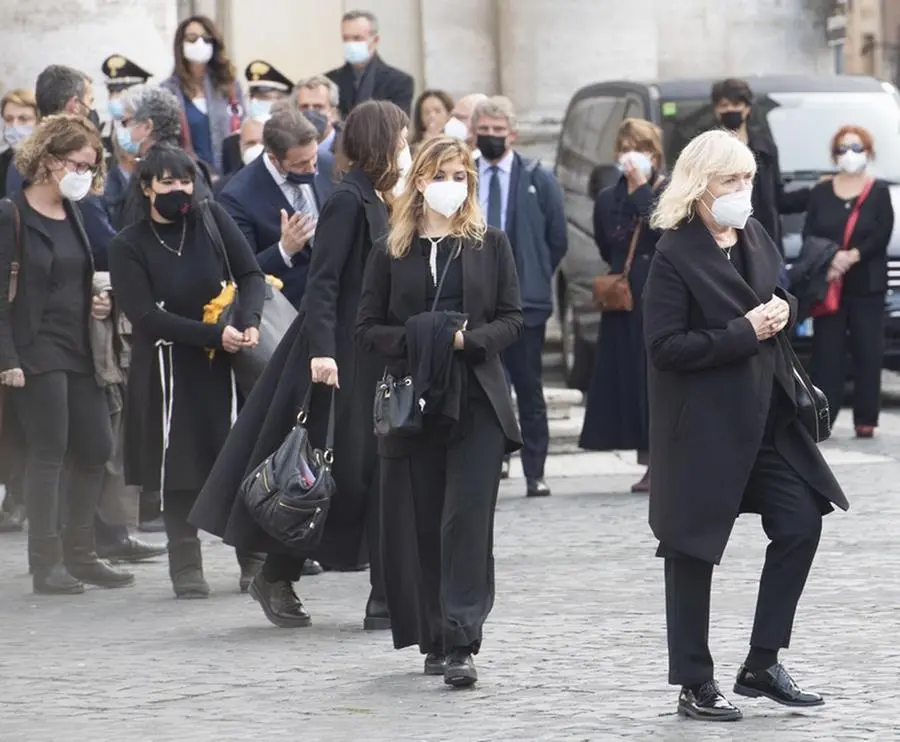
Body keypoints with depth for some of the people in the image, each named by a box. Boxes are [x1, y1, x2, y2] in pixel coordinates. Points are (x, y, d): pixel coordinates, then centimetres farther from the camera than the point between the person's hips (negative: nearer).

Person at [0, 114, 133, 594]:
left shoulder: (73, 216, 13)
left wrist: (95, 304, 4)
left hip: (79, 351, 8)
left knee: (95, 450, 7)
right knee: (48, 454, -5)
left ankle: (79, 555, 18)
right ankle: (46, 564, 1)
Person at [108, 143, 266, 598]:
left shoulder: (211, 219, 4)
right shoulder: (129, 247, -3)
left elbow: (250, 274, 4)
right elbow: (146, 316, -11)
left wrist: (248, 321, -17)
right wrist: (214, 334, -19)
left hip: (223, 361, 2)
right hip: (168, 368, -2)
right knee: (179, 467, 1)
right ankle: (186, 569, 8)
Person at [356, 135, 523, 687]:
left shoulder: (490, 244, 7)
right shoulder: (392, 251, 8)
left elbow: (513, 319, 5)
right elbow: (368, 328, 7)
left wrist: (469, 340, -12)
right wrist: (415, 340, -11)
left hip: (477, 403, -2)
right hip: (414, 403, 2)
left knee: (467, 521, -10)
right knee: (420, 524, 4)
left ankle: (460, 644, -15)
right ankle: (435, 639, 17)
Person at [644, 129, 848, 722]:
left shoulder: (757, 239, 8)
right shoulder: (676, 256, -14)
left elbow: (784, 299, 22)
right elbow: (666, 345, -18)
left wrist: (782, 311, -3)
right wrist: (744, 332, -21)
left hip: (766, 416, 7)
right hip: (703, 424, -7)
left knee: (801, 524, 5)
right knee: (695, 551, 2)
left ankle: (763, 665, 16)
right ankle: (695, 685, 11)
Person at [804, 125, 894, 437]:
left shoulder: (879, 192, 4)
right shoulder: (821, 192, 11)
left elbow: (882, 235, -6)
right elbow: (809, 235, 3)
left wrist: (852, 256, -18)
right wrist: (830, 260, -15)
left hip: (867, 285, -2)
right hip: (827, 284, 2)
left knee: (868, 352, -2)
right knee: (827, 351, -3)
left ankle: (866, 419, 0)